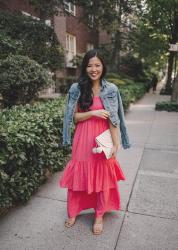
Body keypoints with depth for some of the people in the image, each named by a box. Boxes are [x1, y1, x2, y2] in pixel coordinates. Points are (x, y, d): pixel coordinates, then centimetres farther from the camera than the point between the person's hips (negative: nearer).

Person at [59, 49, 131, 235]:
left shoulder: (111, 90, -2)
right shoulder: (77, 89, -1)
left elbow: (113, 120, -4)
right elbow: (74, 117, -2)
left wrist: (115, 144, -9)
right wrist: (93, 113, -17)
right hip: (83, 140, 1)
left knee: (103, 176, 11)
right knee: (79, 176, 10)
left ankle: (99, 216, 32)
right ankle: (73, 212, 34)